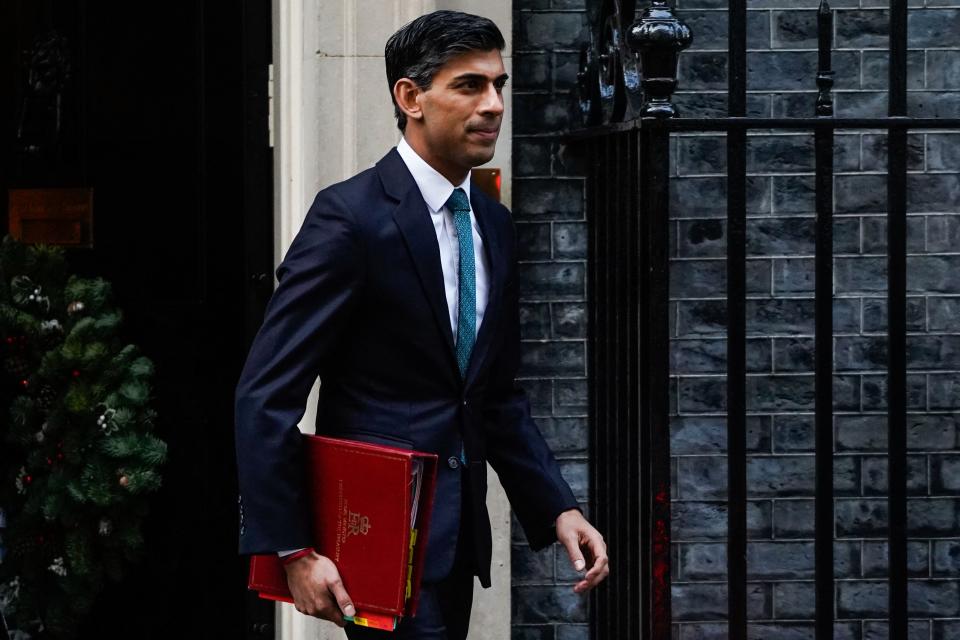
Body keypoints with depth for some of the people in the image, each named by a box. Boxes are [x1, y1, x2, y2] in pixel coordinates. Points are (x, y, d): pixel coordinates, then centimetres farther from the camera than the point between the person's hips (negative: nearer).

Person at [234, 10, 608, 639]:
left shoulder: (495, 225, 11)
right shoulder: (350, 216, -13)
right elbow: (266, 396, -15)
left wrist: (559, 509, 7)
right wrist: (294, 550, -19)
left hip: (458, 535, 8)